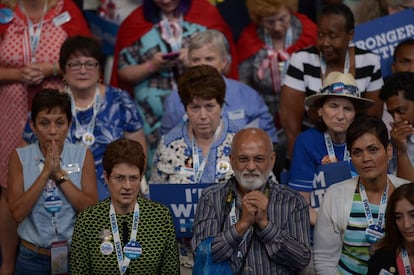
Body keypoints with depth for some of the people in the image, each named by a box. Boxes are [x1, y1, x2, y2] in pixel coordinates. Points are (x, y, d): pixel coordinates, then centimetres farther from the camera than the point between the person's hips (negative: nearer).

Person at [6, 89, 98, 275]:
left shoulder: (83, 156, -2)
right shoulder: (20, 157, -3)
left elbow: (92, 210, -11)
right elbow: (17, 212, -12)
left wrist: (60, 174, -17)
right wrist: (45, 173, -19)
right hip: (33, 257, 0)